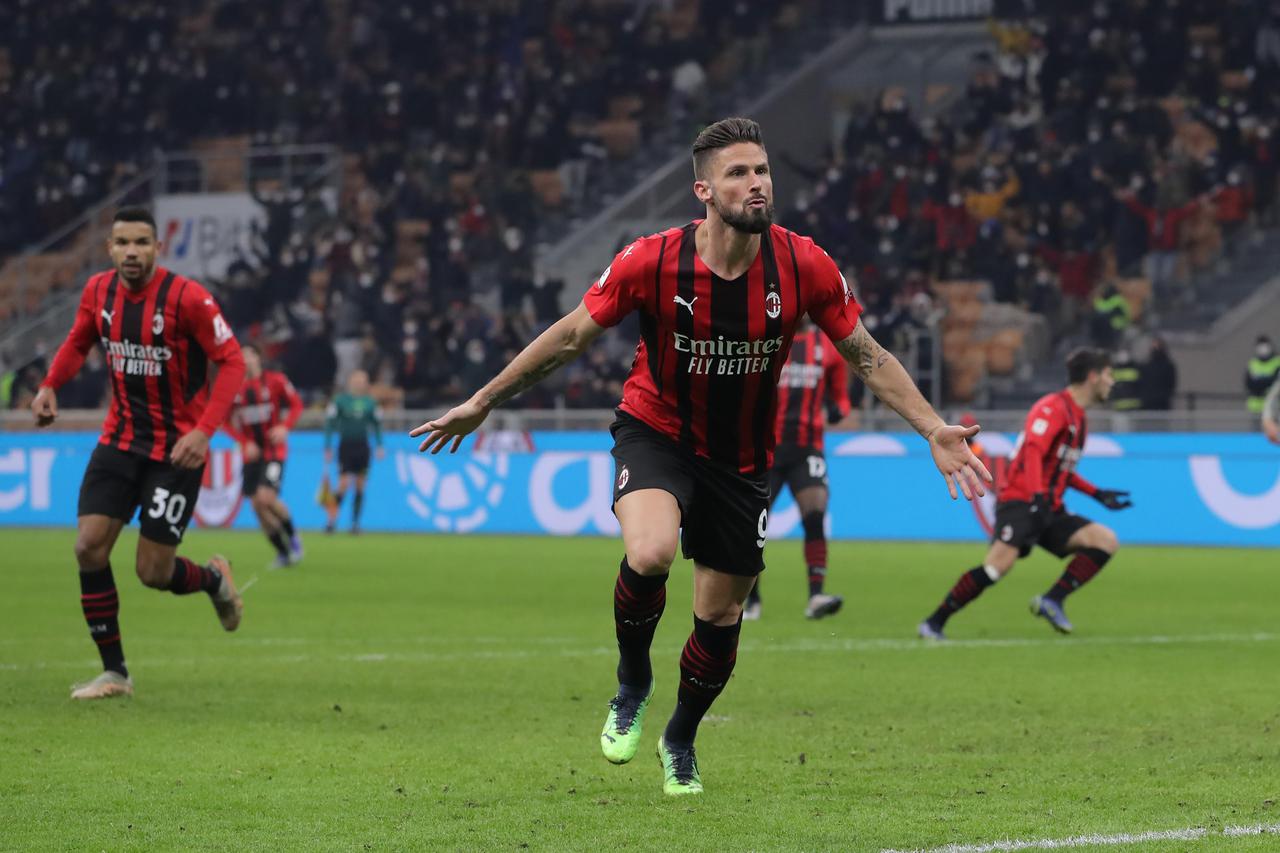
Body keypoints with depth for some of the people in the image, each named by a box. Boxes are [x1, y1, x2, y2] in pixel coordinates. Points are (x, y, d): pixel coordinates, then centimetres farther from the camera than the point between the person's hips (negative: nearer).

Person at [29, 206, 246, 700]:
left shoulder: (186, 297, -18)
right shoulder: (98, 291, -2)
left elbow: (232, 362, -15)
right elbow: (78, 341, 18)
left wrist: (204, 431, -25)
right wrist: (51, 385, 0)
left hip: (177, 449, -5)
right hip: (121, 438, 5)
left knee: (153, 572, -5)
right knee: (89, 547, -8)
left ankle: (214, 579, 31)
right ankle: (114, 672, 5)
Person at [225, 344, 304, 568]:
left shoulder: (275, 381, -6)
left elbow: (296, 405, 1)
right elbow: (228, 422, 7)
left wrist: (284, 427, -17)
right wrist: (245, 442, -8)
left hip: (274, 450, -4)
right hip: (251, 454, 4)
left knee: (266, 497, -21)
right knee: (257, 506, 0)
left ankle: (293, 537, 4)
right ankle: (284, 552, 15)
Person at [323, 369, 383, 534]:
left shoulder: (369, 402, 5)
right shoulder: (340, 401, -5)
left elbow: (377, 424, 13)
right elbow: (330, 424, -3)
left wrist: (380, 446, 5)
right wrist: (327, 449, -5)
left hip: (362, 446, 3)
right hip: (346, 445, -3)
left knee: (360, 486, 4)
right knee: (343, 484, -11)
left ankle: (355, 522, 11)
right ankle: (331, 520, -2)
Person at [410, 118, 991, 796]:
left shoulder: (804, 267, -15)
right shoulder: (652, 262, -20)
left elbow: (867, 356, -3)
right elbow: (570, 337, -7)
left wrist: (934, 430, -10)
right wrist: (482, 403, -4)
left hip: (741, 457, 3)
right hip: (656, 430, -3)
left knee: (721, 614, 7)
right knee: (649, 554, -32)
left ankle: (680, 741, 37)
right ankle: (633, 682, -1)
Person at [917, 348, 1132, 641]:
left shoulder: (1079, 418, 20)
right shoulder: (1053, 407, -9)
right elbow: (1033, 452, -24)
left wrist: (1098, 494, 25)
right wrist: (1038, 495, -38)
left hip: (1048, 509, 9)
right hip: (1019, 500, -9)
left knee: (1106, 541, -7)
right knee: (1001, 562, -28)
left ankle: (1053, 600, -13)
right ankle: (933, 624, -18)